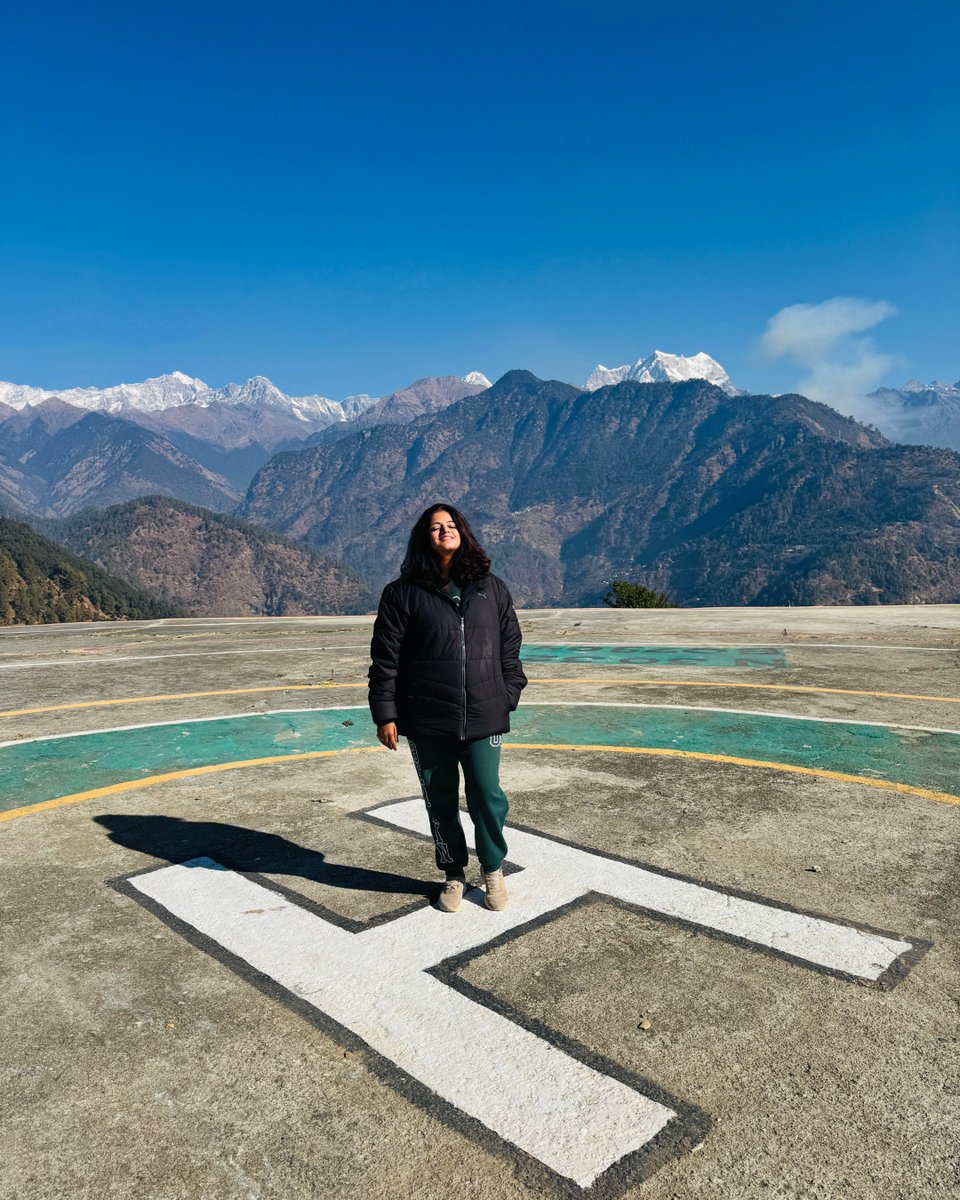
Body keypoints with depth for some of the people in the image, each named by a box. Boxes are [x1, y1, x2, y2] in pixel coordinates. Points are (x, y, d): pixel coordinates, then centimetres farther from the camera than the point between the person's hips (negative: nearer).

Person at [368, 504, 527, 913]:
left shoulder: (492, 589, 6)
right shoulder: (403, 593, -2)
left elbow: (510, 648, 12)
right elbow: (385, 659, -2)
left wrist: (508, 698, 9)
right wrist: (384, 714, -5)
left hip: (483, 717, 1)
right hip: (427, 721, -1)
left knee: (488, 796, 3)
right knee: (440, 800, 12)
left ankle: (493, 871, 29)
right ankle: (454, 875, 32)